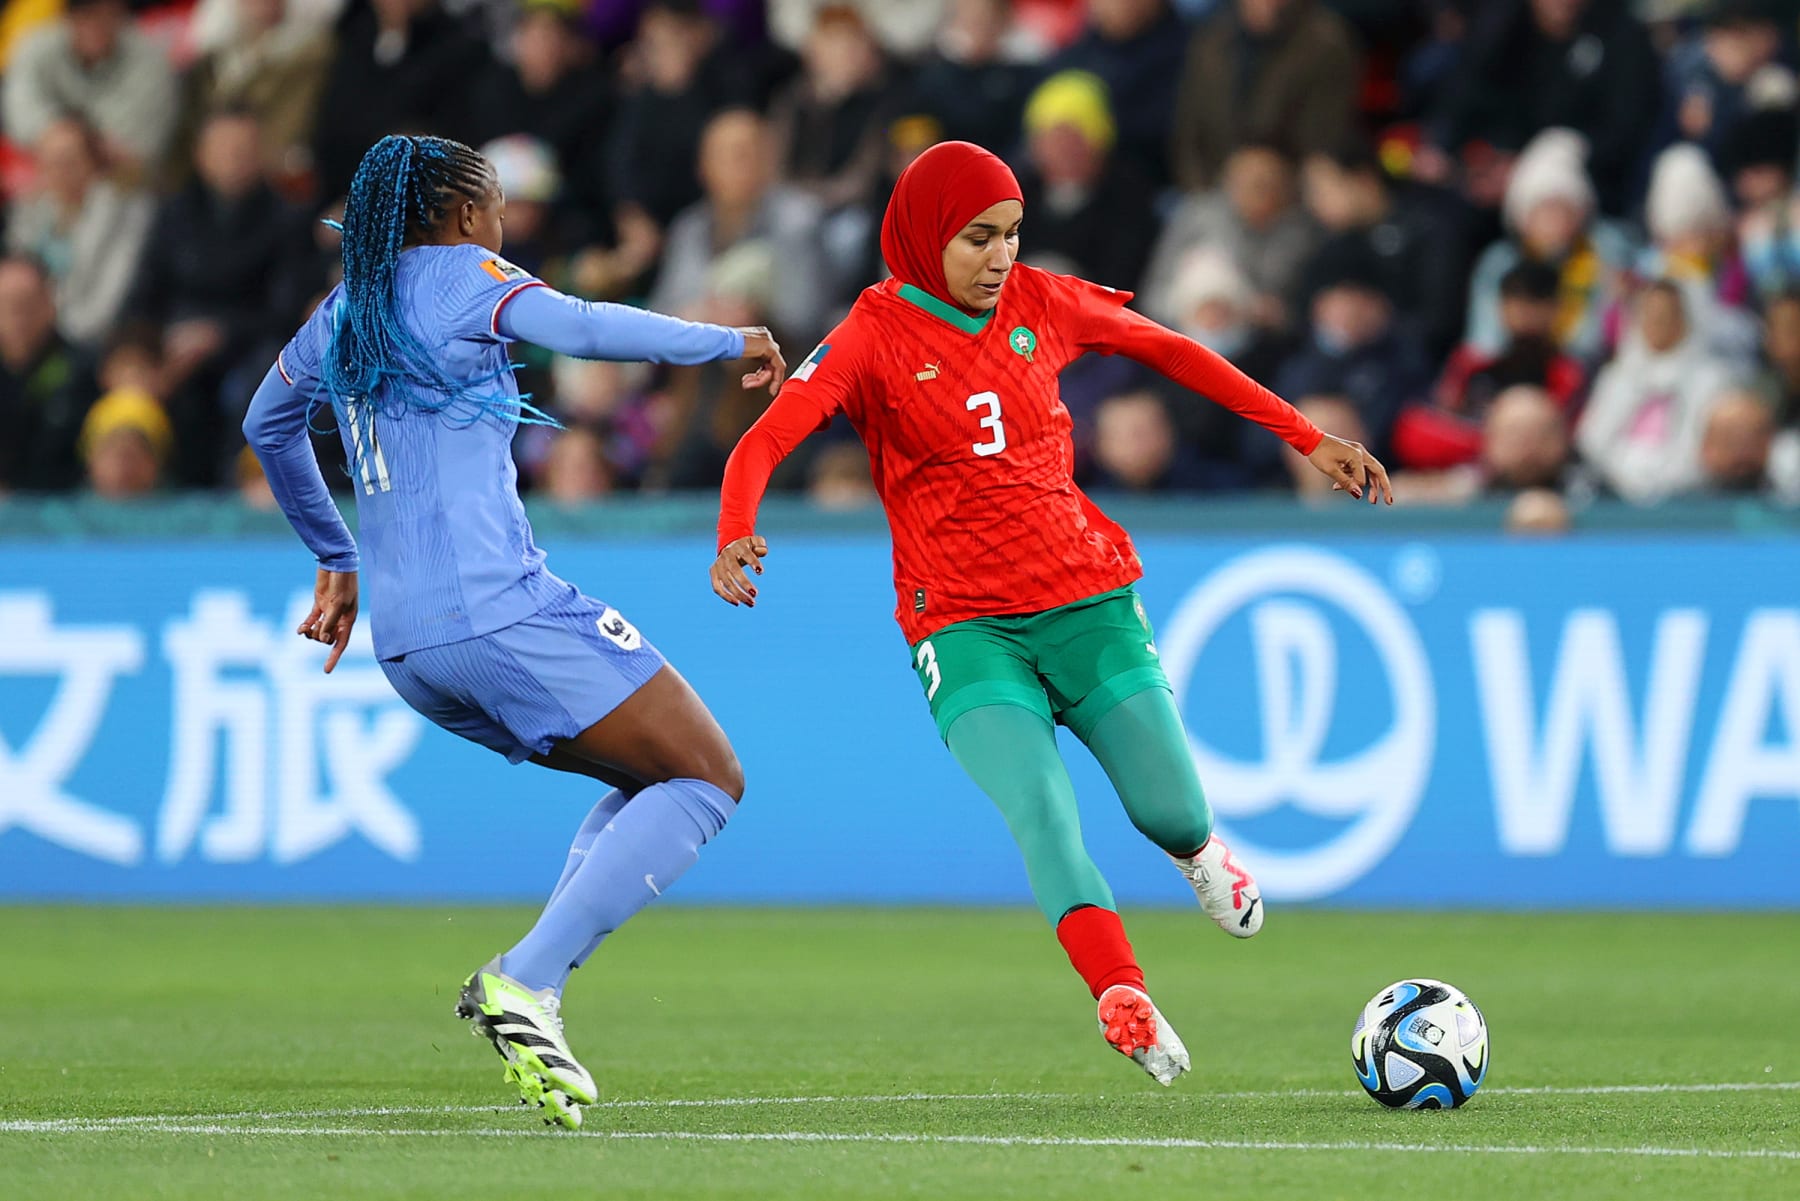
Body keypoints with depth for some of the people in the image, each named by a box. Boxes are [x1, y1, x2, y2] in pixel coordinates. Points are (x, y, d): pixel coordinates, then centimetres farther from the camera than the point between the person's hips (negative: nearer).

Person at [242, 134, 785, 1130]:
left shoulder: (345, 310, 20)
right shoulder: (461, 276, -2)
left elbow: (266, 424, 36)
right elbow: (579, 328, -21)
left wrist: (334, 559, 47)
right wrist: (729, 343, -10)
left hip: (405, 645, 8)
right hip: (499, 611, -8)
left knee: (653, 781, 19)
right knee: (710, 779, -4)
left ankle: (532, 986, -1)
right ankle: (522, 981, -19)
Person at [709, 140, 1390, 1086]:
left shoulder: (1041, 305, 4)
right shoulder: (875, 336, -6)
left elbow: (1171, 353, 19)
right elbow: (762, 444, -18)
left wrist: (1306, 439, 19)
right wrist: (735, 537, -39)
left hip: (1087, 599, 3)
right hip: (965, 627, -3)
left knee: (1173, 816, -3)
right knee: (1037, 804, -26)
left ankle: (1200, 854, 35)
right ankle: (1124, 1002, -32)